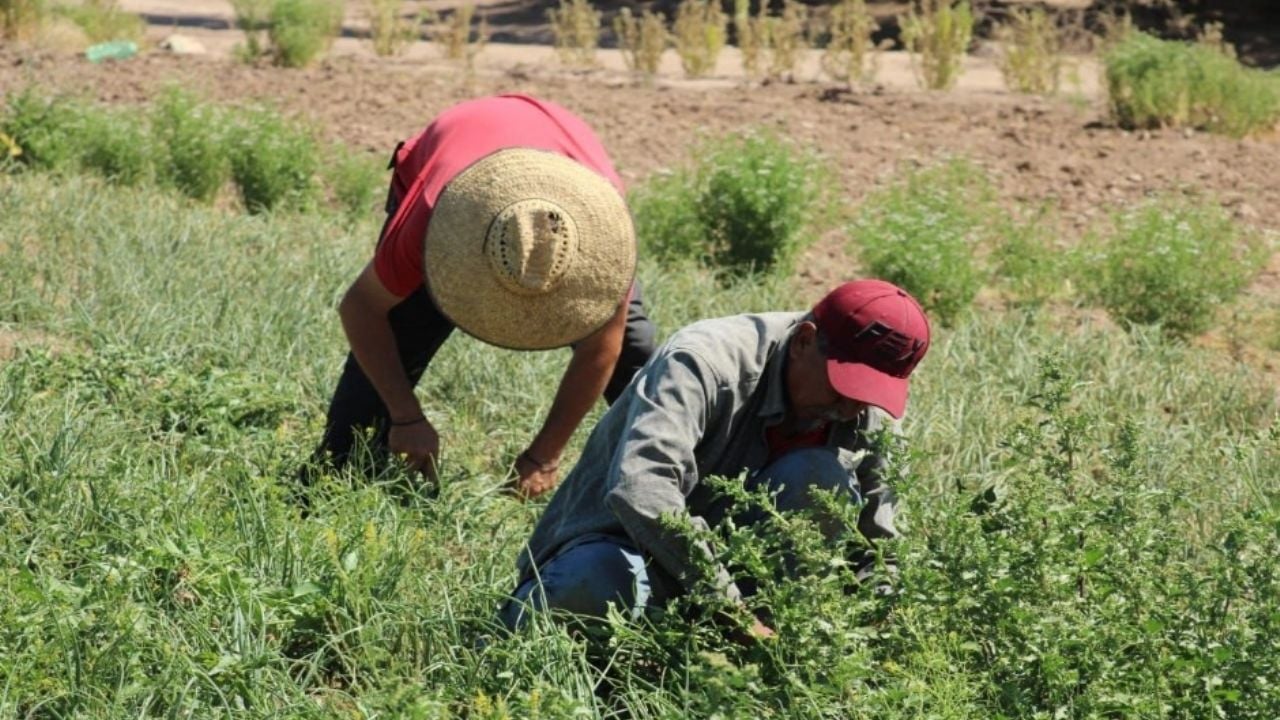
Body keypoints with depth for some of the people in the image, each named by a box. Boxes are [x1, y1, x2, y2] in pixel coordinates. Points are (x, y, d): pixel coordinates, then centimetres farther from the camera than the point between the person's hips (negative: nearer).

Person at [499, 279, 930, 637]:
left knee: (820, 474, -20)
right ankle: (518, 619, -8)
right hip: (619, 544, -5)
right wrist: (730, 605, -43)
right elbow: (638, 491, -41)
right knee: (610, 584, -41)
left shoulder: (870, 416, -7)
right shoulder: (703, 363, -27)